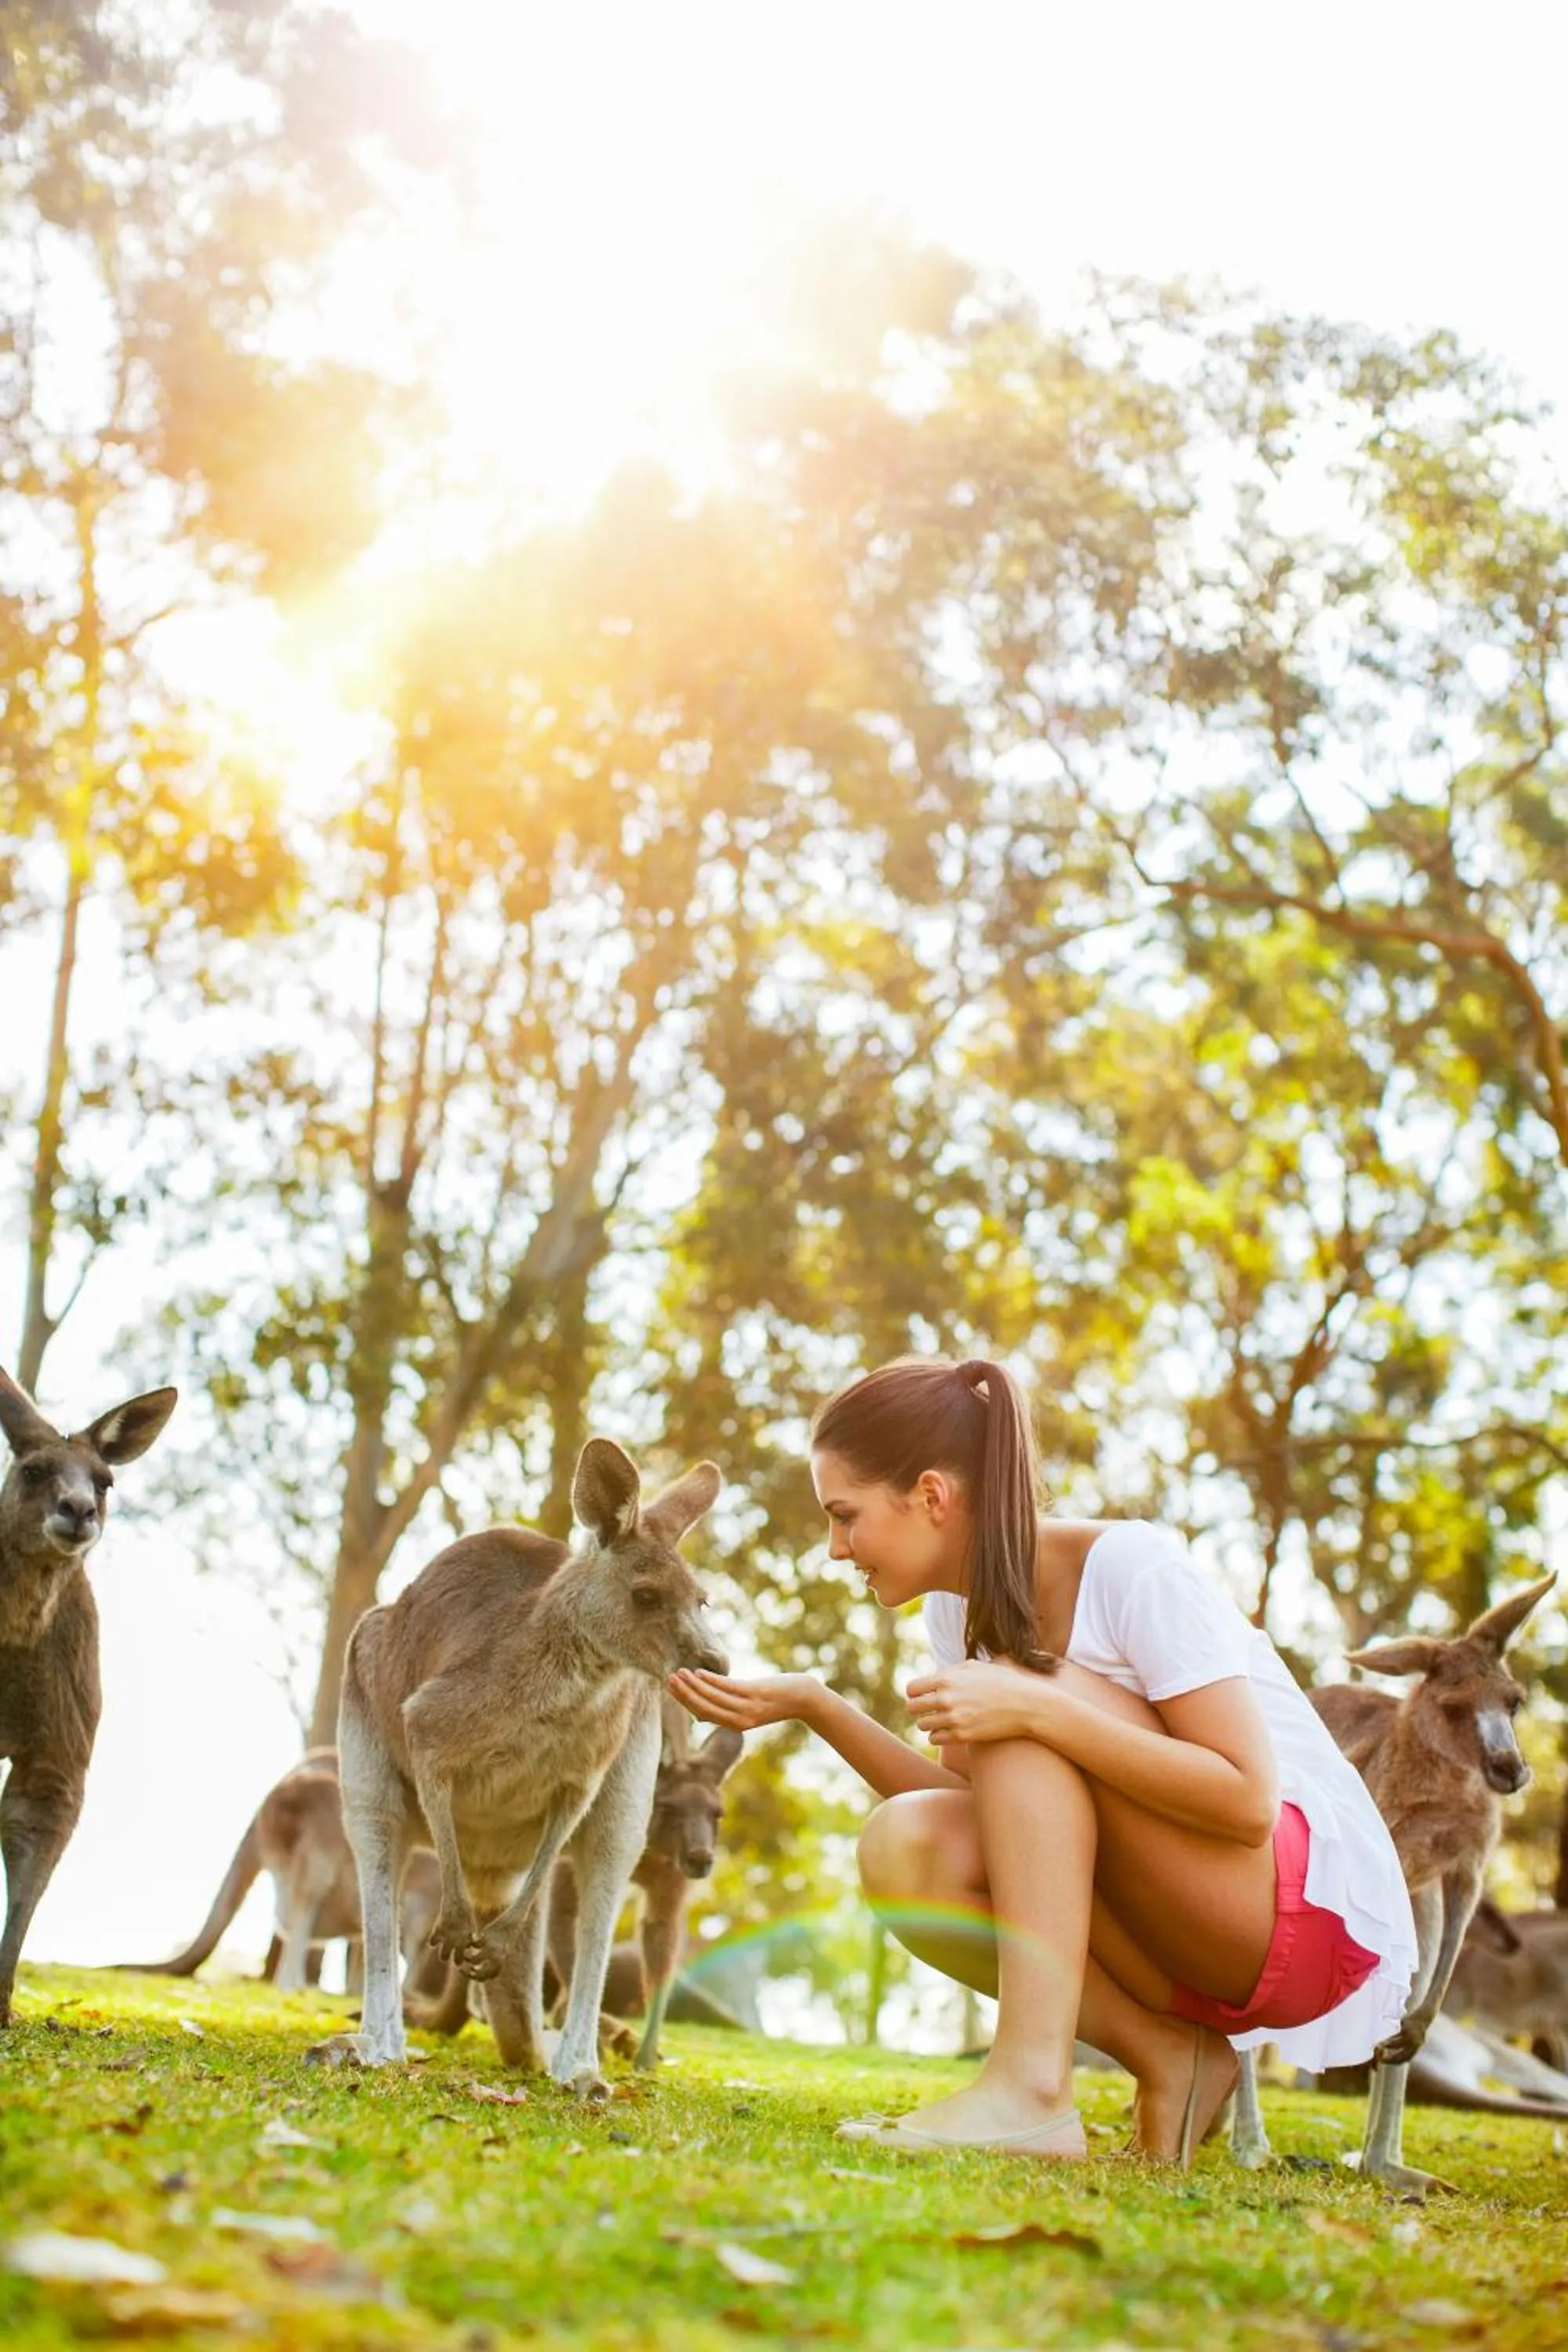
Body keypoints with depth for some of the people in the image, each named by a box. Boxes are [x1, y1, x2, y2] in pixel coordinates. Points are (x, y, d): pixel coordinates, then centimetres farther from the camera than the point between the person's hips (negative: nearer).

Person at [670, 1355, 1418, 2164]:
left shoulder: (1132, 1567, -18)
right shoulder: (959, 1605, 4)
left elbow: (1250, 1801, -24)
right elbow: (980, 1804, 2)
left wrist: (1034, 1710, -32)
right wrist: (814, 1704, -7)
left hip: (1325, 1906, -7)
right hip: (1189, 1941, 7)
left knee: (1030, 1695, -24)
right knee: (904, 1845, -17)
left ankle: (1032, 2087, -30)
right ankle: (1168, 2059, -9)